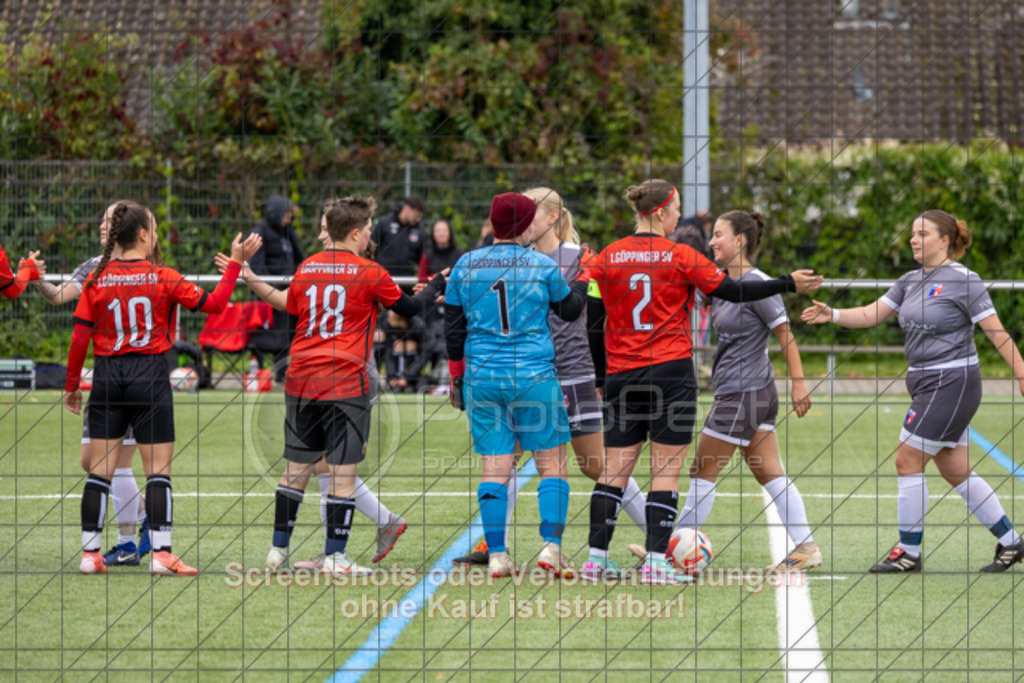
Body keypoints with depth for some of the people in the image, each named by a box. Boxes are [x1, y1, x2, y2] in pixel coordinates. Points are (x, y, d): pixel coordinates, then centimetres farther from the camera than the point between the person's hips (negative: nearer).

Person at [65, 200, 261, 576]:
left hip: (107, 376, 3)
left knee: (100, 468, 6)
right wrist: (235, 262, 3)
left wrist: (72, 384, 10)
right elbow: (213, 304, -6)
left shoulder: (97, 280, 0)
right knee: (158, 468, 1)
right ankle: (161, 553, -3)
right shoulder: (163, 278, -7)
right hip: (150, 378, -3)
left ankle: (90, 553, 5)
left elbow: (80, 336, 0)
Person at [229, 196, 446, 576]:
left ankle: (278, 551, 16)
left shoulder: (307, 268, 6)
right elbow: (409, 309, 6)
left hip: (301, 381, 5)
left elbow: (291, 307, 22)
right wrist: (436, 287, 23)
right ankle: (334, 556, -2)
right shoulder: (368, 273, -6)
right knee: (342, 471, -1)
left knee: (297, 468, 12)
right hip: (346, 383, -5)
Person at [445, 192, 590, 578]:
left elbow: (454, 327, 10)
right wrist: (585, 277, 28)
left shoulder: (465, 266, 3)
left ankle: (497, 556, 0)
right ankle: (551, 547, -5)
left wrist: (457, 376, 21)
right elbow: (570, 310, 11)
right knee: (552, 464, 6)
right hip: (534, 378, -3)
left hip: (482, 379, 3)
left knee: (495, 469, 4)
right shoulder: (543, 267, -4)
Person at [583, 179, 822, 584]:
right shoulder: (680, 257, -5)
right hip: (670, 369, -4)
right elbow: (733, 292, -1)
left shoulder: (607, 258, 4)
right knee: (667, 468, -1)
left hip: (622, 375, 4)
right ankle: (656, 562, -8)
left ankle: (596, 558, 3)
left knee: (615, 469, 8)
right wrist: (789, 284, 7)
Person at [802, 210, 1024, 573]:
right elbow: (872, 314, 8)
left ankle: (909, 553, -1)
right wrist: (833, 315, -8)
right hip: (926, 383, 9)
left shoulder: (963, 281, -11)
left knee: (907, 461, -9)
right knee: (956, 472, 12)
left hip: (951, 383, -9)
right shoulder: (911, 281, 12)